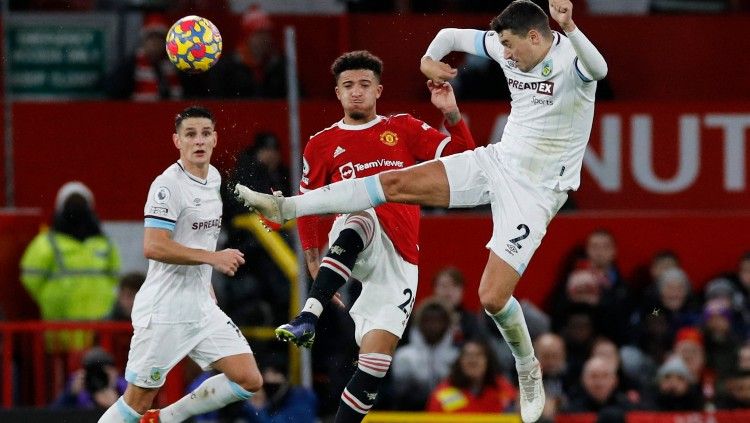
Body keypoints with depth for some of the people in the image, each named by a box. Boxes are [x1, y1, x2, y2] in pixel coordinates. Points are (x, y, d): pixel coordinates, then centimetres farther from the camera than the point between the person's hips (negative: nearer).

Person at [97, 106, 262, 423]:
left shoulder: (214, 178, 11)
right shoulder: (168, 185, -16)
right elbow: (154, 247, -24)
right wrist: (212, 257, -22)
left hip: (201, 308, 8)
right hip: (164, 310, -8)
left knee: (249, 380, -1)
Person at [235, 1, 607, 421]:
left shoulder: (571, 57, -21)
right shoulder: (509, 49, 0)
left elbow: (598, 69, -47)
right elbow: (451, 35, 14)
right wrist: (430, 59, -7)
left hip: (535, 193, -7)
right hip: (498, 161, 7)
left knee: (493, 297, -11)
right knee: (397, 183, -2)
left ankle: (528, 370, 17)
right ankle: (285, 207, 1)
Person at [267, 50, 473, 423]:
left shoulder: (404, 129, 14)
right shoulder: (322, 145, 14)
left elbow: (462, 154, 7)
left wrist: (451, 113, -8)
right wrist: (314, 261, 12)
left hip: (399, 260, 2)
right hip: (358, 244, -1)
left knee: (376, 362, -7)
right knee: (362, 219, -39)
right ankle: (308, 319, -52)